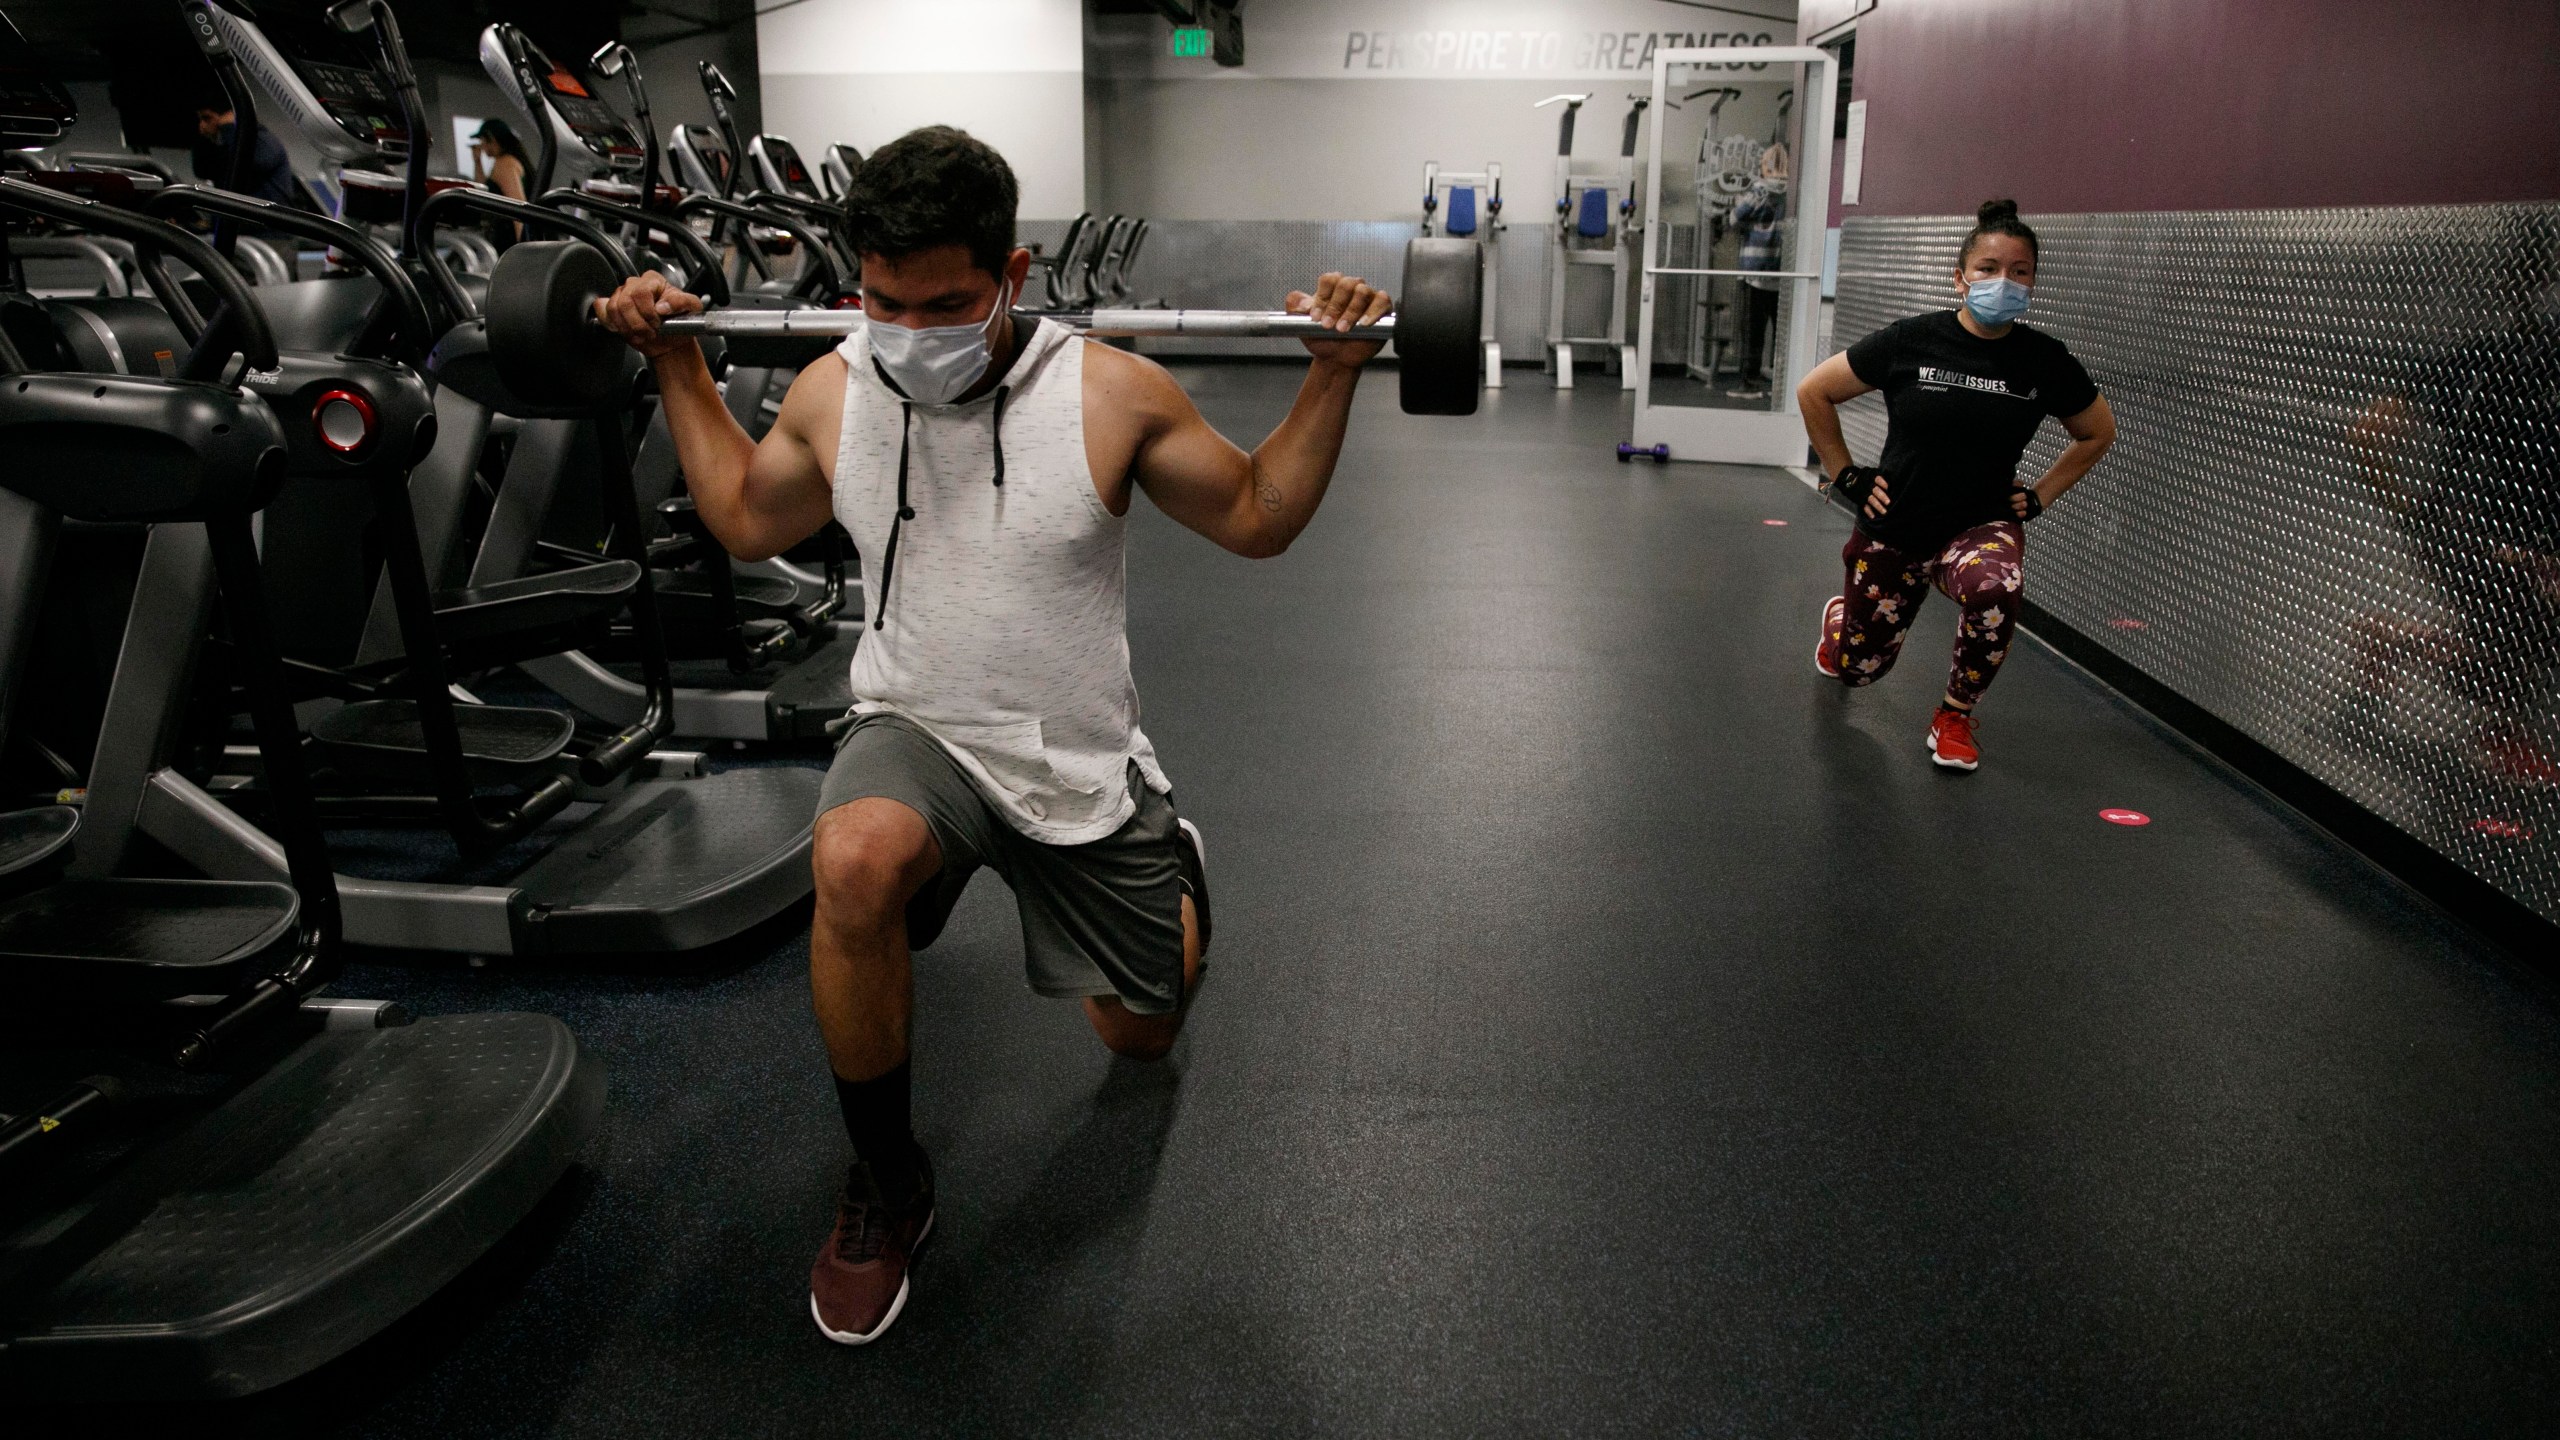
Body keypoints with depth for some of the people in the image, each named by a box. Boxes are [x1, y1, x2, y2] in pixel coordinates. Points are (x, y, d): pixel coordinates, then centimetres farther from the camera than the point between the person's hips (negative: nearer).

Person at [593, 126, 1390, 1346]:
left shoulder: (1113, 394, -14)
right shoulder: (831, 394, -6)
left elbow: (1257, 517, -2)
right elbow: (746, 519, 14)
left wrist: (1334, 374, -14)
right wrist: (677, 360, 8)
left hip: (1083, 761, 0)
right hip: (919, 735, 1)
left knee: (1141, 1033, 13)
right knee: (853, 861, -37)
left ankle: (1173, 867, 51)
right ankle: (885, 1183, -10)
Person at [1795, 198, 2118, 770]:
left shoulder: (2045, 360, -7)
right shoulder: (1911, 341, -12)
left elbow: (2098, 432, 12)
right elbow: (1814, 392, -1)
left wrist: (2041, 494, 3)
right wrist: (1845, 476, -3)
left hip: (1984, 524, 0)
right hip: (1892, 529, 0)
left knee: (1993, 590, -37)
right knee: (1858, 668, 14)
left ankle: (1955, 716, -9)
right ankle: (1839, 617, 55)